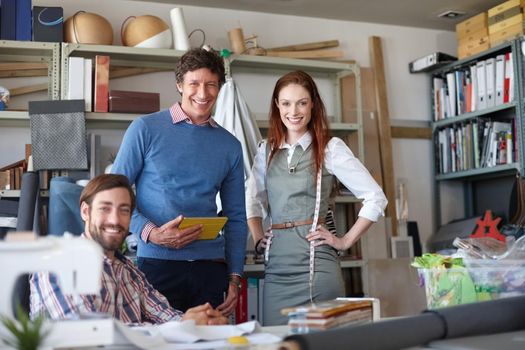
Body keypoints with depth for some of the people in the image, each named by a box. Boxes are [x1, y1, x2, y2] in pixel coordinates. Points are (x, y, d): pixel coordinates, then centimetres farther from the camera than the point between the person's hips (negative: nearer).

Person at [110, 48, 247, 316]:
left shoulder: (230, 145, 11)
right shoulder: (145, 129, 0)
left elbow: (236, 217, 14)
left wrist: (234, 278, 7)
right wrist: (151, 233, -17)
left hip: (210, 267, 3)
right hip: (157, 264, -3)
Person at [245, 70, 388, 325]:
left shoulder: (330, 148, -2)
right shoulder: (267, 150, 11)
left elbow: (376, 199, -4)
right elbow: (252, 200, 25)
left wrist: (345, 241, -4)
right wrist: (258, 238, 13)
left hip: (315, 264, -4)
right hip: (276, 268, 4)